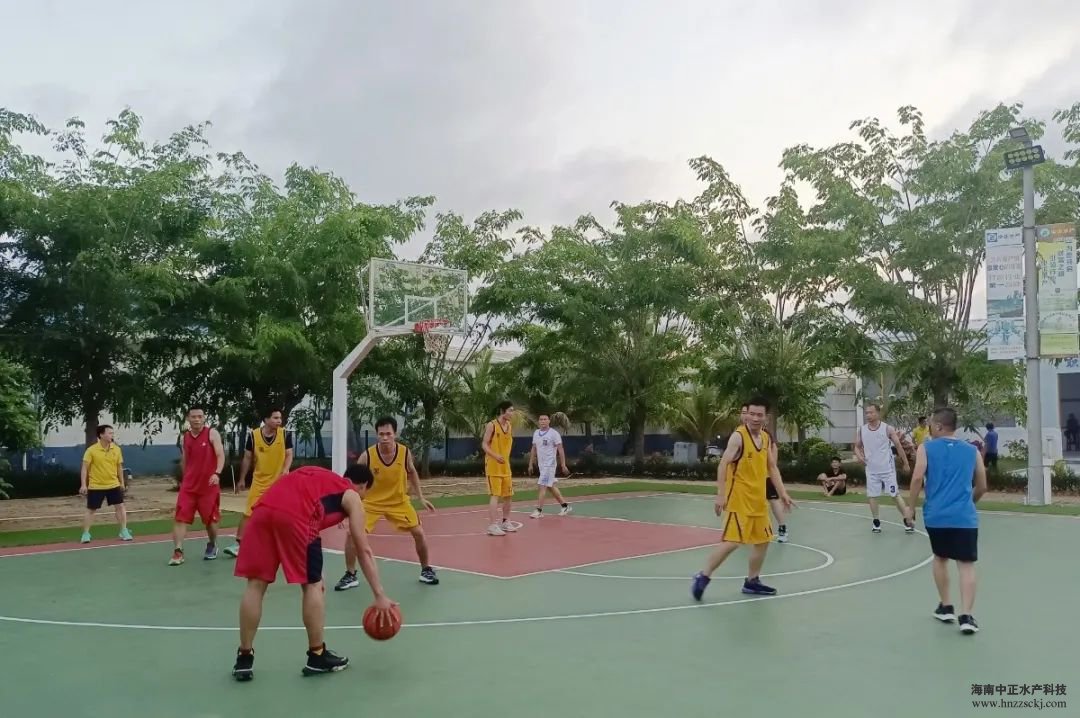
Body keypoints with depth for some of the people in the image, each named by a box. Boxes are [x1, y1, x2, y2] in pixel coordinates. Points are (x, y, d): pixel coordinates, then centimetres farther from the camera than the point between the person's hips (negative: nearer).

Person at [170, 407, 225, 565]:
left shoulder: (212, 433, -7)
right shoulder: (185, 436, 7)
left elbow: (220, 455, -16)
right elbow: (184, 461, 19)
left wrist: (217, 473, -31)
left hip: (209, 486, -3)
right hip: (188, 486, 4)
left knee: (210, 519, 8)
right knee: (180, 518, -8)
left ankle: (212, 546, 31)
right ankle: (178, 552, -7)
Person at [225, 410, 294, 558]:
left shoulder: (285, 434, -8)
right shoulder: (253, 435, -8)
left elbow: (289, 455, -2)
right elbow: (247, 458, 2)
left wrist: (285, 469, -23)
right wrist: (242, 479, 6)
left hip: (279, 482, 0)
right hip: (259, 481, 0)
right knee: (248, 513, -1)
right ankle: (238, 544, 5)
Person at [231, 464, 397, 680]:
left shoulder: (318, 477, 38)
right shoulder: (352, 497, 21)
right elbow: (364, 551, 16)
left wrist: (313, 574, 39)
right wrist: (380, 595, 18)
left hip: (263, 510, 6)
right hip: (293, 516, -5)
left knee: (256, 584, 14)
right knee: (312, 585, 11)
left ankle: (244, 658, 21)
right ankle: (317, 656, 21)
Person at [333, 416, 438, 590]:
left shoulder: (405, 452, -17)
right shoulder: (367, 456, -24)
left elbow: (412, 473, 4)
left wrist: (421, 497, 1)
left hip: (399, 501, 1)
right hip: (371, 502, -1)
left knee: (419, 533, -3)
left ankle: (426, 570, 20)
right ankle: (350, 575, 5)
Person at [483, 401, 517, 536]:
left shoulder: (510, 426, 9)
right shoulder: (491, 425, -12)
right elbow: (484, 445, -15)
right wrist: (495, 455, -30)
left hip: (505, 466, 7)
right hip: (493, 466, -7)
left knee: (509, 495, 13)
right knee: (495, 495, -11)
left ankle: (505, 522, 27)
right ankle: (492, 526, -8)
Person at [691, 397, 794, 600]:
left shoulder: (766, 438, 9)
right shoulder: (738, 436, -14)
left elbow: (772, 467, 18)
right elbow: (723, 465, -17)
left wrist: (782, 493, 13)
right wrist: (721, 495, -22)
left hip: (758, 499, 8)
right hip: (739, 498, -8)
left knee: (763, 540, 14)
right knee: (733, 541, -14)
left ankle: (752, 581, 27)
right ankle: (703, 577, -2)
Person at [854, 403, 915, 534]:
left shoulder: (887, 429, -8)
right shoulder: (861, 430, 0)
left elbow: (898, 446, 0)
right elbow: (857, 446, 11)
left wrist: (906, 463, 5)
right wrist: (859, 455, -11)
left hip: (887, 469, -3)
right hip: (871, 470, 3)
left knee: (895, 495, 0)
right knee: (872, 496, 6)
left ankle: (907, 521, 8)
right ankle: (876, 522, 16)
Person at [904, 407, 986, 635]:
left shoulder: (926, 448, 3)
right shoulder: (972, 451, 11)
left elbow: (917, 478, -8)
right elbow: (982, 487, 16)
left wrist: (911, 507, 2)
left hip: (936, 515, 0)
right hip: (965, 516, 0)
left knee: (940, 558, 19)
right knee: (966, 565, 1)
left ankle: (945, 607, 26)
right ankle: (966, 616, -8)